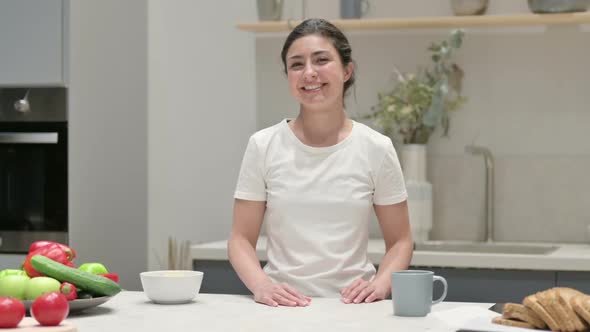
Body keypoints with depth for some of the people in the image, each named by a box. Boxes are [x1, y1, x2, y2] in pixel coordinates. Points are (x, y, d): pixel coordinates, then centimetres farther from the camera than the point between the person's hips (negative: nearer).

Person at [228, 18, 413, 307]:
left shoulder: (376, 148, 2)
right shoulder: (263, 146, 2)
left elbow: (399, 241, 8)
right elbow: (241, 239, 3)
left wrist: (380, 283, -12)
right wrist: (261, 285, -17)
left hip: (351, 304, 1)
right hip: (282, 305, 0)